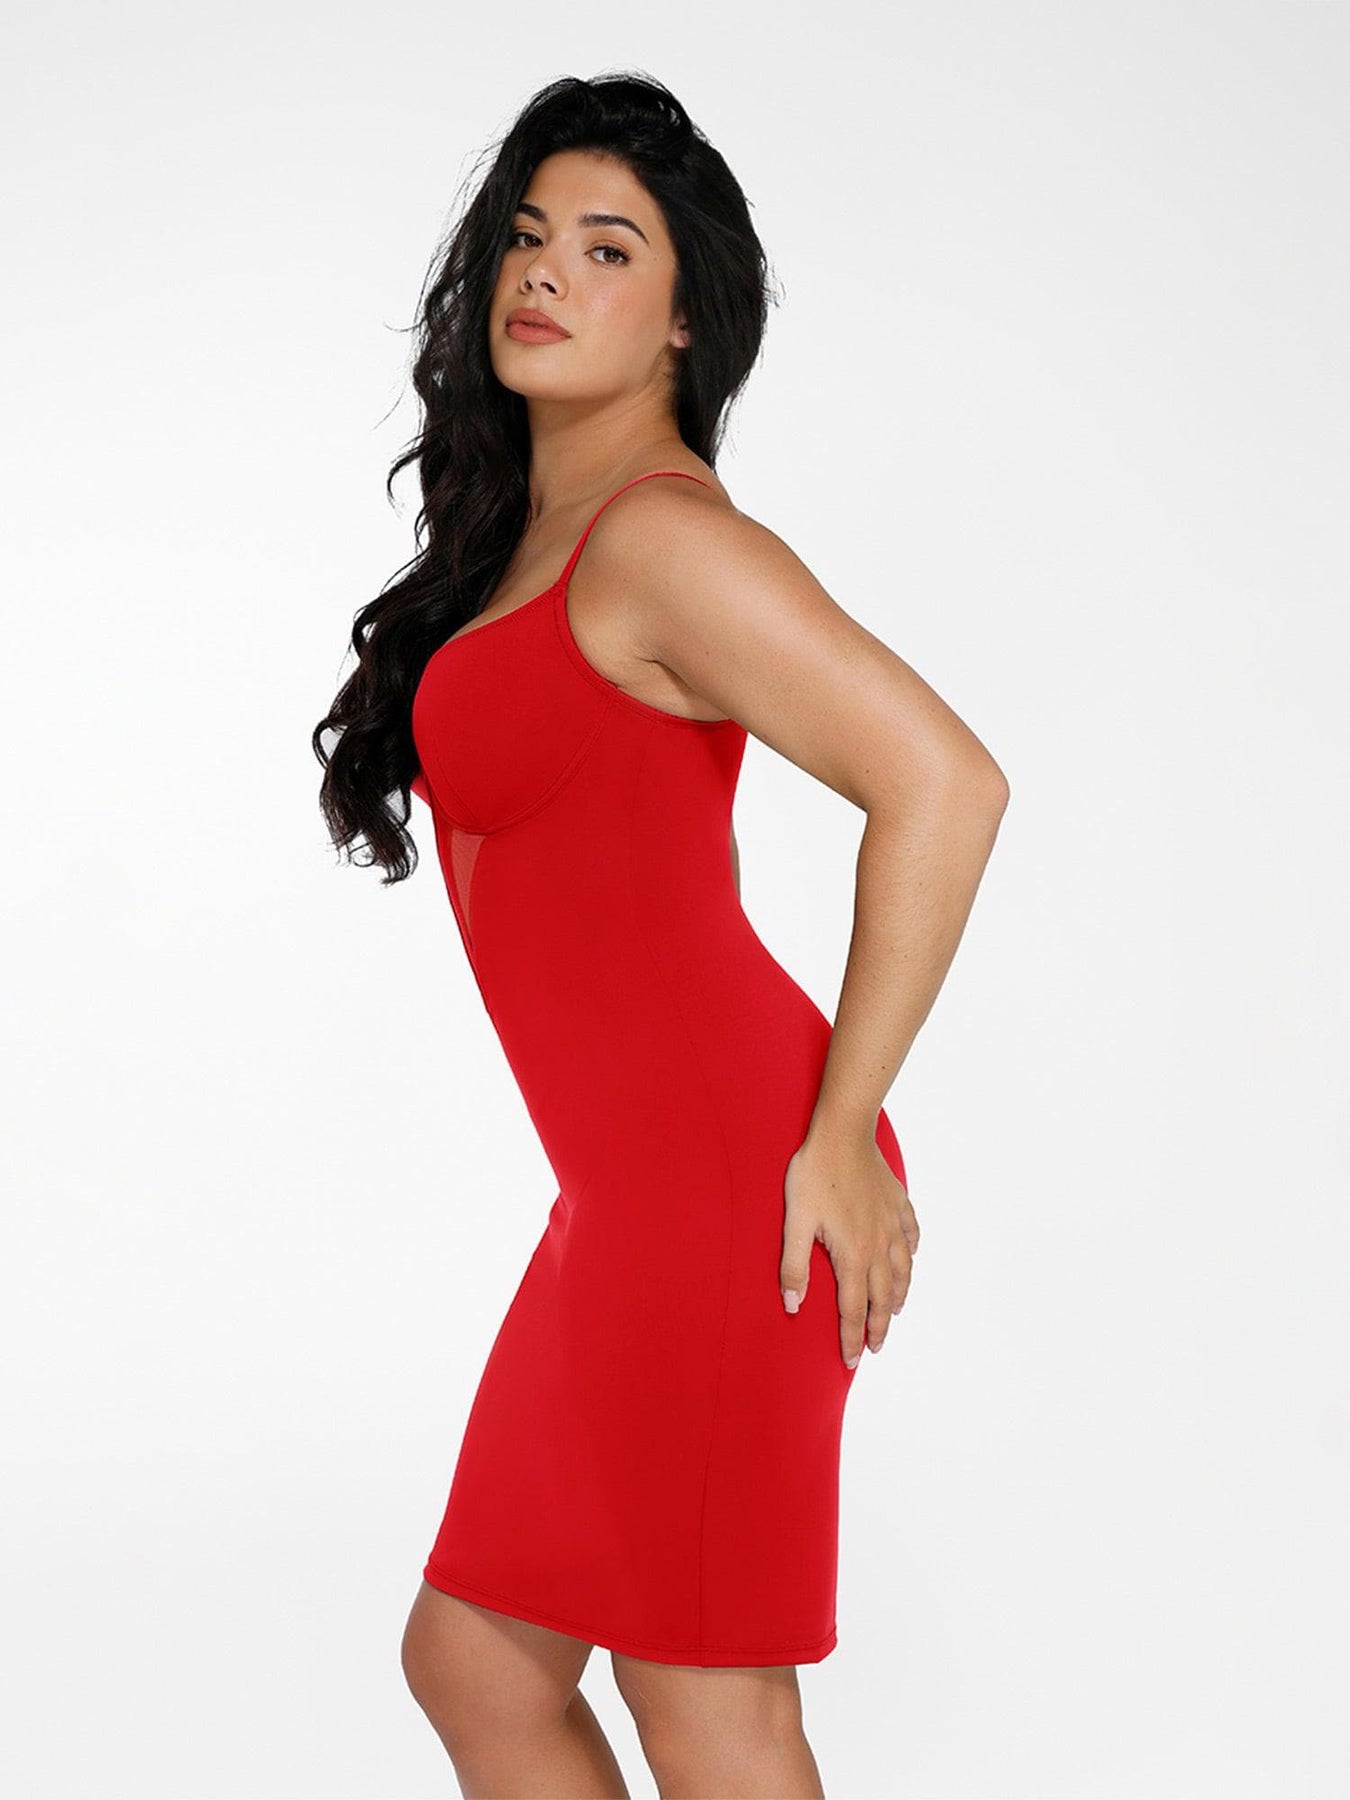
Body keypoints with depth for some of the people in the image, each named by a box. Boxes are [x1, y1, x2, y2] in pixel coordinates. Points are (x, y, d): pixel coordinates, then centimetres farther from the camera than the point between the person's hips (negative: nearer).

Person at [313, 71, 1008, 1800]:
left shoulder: (662, 537, -13)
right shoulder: (526, 538, 16)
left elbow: (944, 783, -21)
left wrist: (839, 1139, -17)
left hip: (723, 1184, -10)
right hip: (638, 1188, 10)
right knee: (470, 1656, 16)